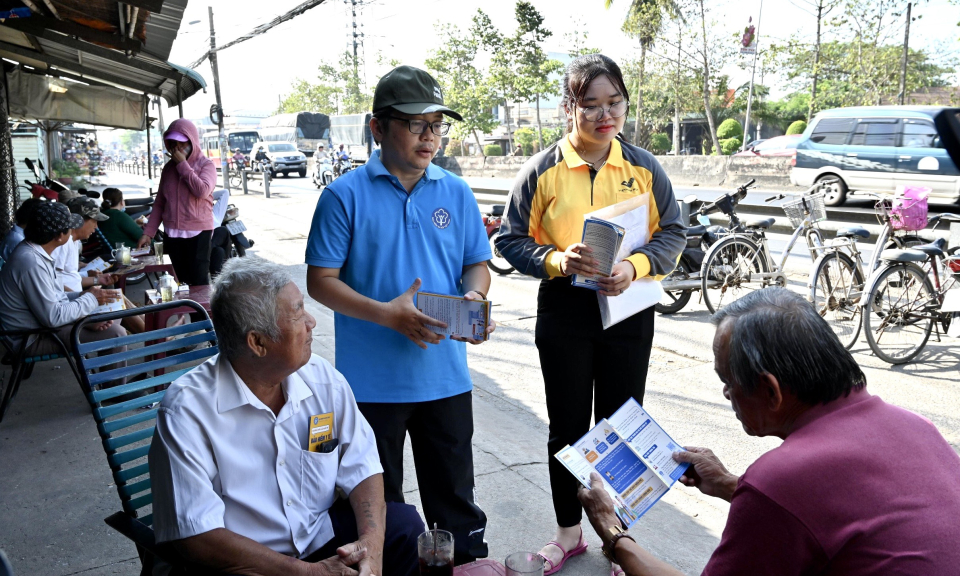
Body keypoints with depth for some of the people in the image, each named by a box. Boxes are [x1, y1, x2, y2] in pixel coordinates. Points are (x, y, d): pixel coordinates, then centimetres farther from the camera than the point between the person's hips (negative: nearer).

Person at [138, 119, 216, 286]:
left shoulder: (206, 164, 0)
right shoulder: (169, 167, 13)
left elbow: (202, 191, -20)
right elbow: (159, 203, 15)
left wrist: (183, 165, -12)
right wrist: (148, 233, 7)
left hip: (198, 233, -4)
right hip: (172, 234, 4)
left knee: (199, 283, -6)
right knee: (180, 282, 5)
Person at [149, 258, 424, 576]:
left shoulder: (324, 379, -4)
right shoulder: (186, 410, -18)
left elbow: (362, 468, -1)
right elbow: (196, 536, -20)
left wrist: (372, 543, -20)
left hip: (322, 535, 5)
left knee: (403, 523, -16)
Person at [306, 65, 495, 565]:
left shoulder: (456, 194, 5)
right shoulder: (346, 195, -6)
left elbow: (477, 264, 12)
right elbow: (320, 280, -7)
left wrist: (474, 296, -12)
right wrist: (386, 314, -21)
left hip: (445, 375, 3)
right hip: (370, 379, -2)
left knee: (454, 491, 16)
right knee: (376, 502, 16)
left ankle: (468, 561, 35)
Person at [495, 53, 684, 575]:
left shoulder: (643, 167, 1)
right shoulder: (543, 170, -4)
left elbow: (673, 234, 3)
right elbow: (511, 239, -2)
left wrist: (634, 267, -16)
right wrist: (557, 260, -20)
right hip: (563, 311, -1)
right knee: (567, 429, 11)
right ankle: (568, 531, 33)